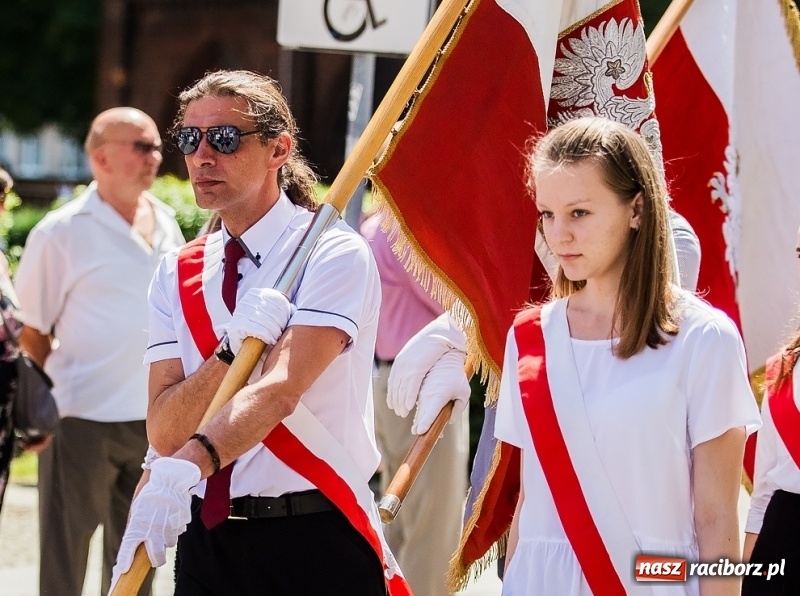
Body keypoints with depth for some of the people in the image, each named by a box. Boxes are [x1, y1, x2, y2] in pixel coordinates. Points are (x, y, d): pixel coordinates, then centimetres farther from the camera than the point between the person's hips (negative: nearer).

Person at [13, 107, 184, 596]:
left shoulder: (165, 224, 8)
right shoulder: (61, 233, -10)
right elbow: (30, 330, -6)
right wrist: (61, 387, -6)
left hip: (152, 421, 6)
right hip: (84, 421, -6)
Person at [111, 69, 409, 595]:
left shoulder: (333, 254, -9)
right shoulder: (178, 275, 7)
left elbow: (280, 391, -24)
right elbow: (164, 432, -3)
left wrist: (186, 469, -39)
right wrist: (232, 348, -19)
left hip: (316, 544, -4)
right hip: (207, 536, 4)